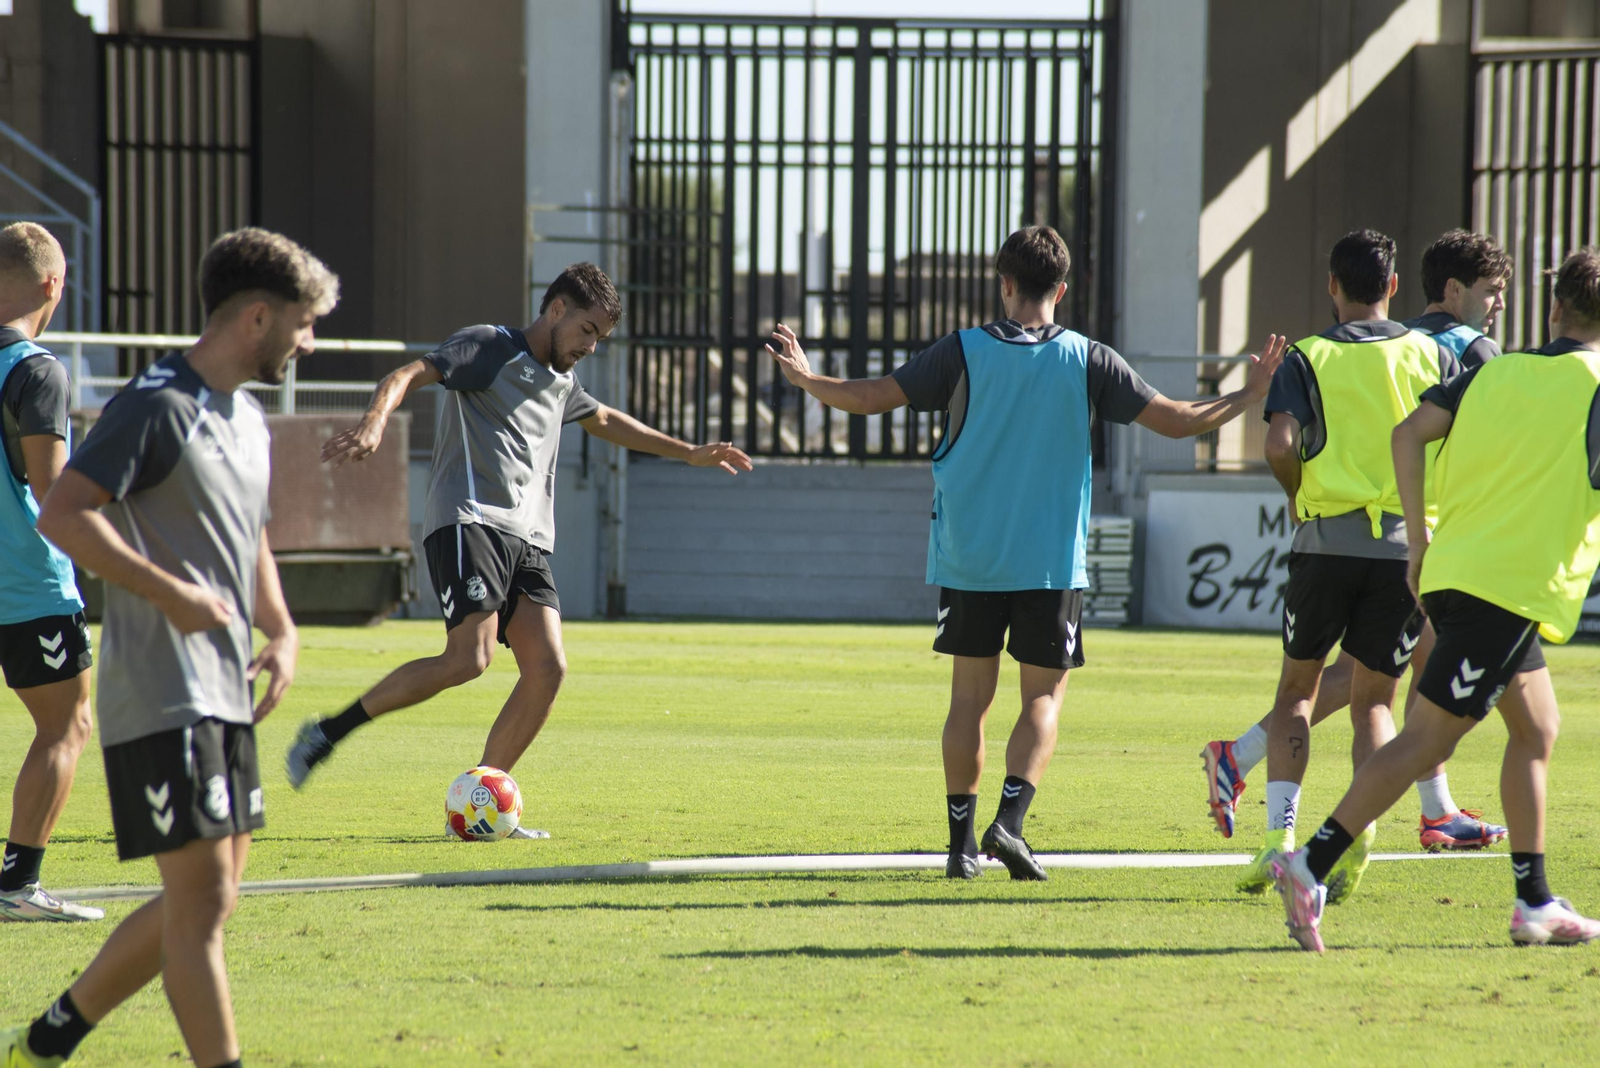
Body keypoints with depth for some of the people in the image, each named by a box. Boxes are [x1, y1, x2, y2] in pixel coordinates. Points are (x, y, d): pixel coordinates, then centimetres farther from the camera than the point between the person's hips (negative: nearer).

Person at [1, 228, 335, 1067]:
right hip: (162, 699, -10)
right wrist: (171, 593, -21)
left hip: (222, 697, 10)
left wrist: (281, 632, 15)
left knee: (206, 898, 11)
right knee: (202, 898, -10)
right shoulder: (158, 405, -12)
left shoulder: (247, 418, 17)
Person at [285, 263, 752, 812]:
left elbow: (607, 421, 47)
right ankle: (328, 732, -13)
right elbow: (408, 375, -11)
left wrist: (689, 453, 48)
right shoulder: (489, 347, 3)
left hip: (528, 540, 8)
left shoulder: (561, 385, 27)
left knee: (548, 668, -9)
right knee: (469, 658, -24)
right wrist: (374, 421, -32)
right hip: (471, 521, -8)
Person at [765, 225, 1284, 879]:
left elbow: (870, 398, -2)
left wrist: (806, 379, 15)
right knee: (1044, 696, 5)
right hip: (1052, 562, -1)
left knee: (970, 696, 9)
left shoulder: (964, 352, -4)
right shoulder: (1088, 362, -4)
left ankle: (962, 841, 10)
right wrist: (1248, 397, 14)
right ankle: (1009, 821, -14)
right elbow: (1178, 421, -1)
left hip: (967, 558, 1)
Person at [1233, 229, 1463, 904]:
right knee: (1373, 701, 11)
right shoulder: (1430, 355, 8)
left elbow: (1280, 445, -12)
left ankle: (1279, 835, -1)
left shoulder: (1307, 359, 2)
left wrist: (1296, 494, 7)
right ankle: (1361, 831, -12)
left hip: (1327, 539, -1)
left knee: (1297, 689, 14)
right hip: (1408, 543, 1)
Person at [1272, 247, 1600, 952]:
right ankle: (1313, 866, -16)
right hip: (1513, 588, -7)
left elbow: (1410, 432, 5)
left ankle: (1535, 904, 19)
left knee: (1537, 729, 18)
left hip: (1453, 569, 7)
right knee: (1428, 739, -9)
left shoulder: (1497, 370, 11)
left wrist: (1419, 536, 11)